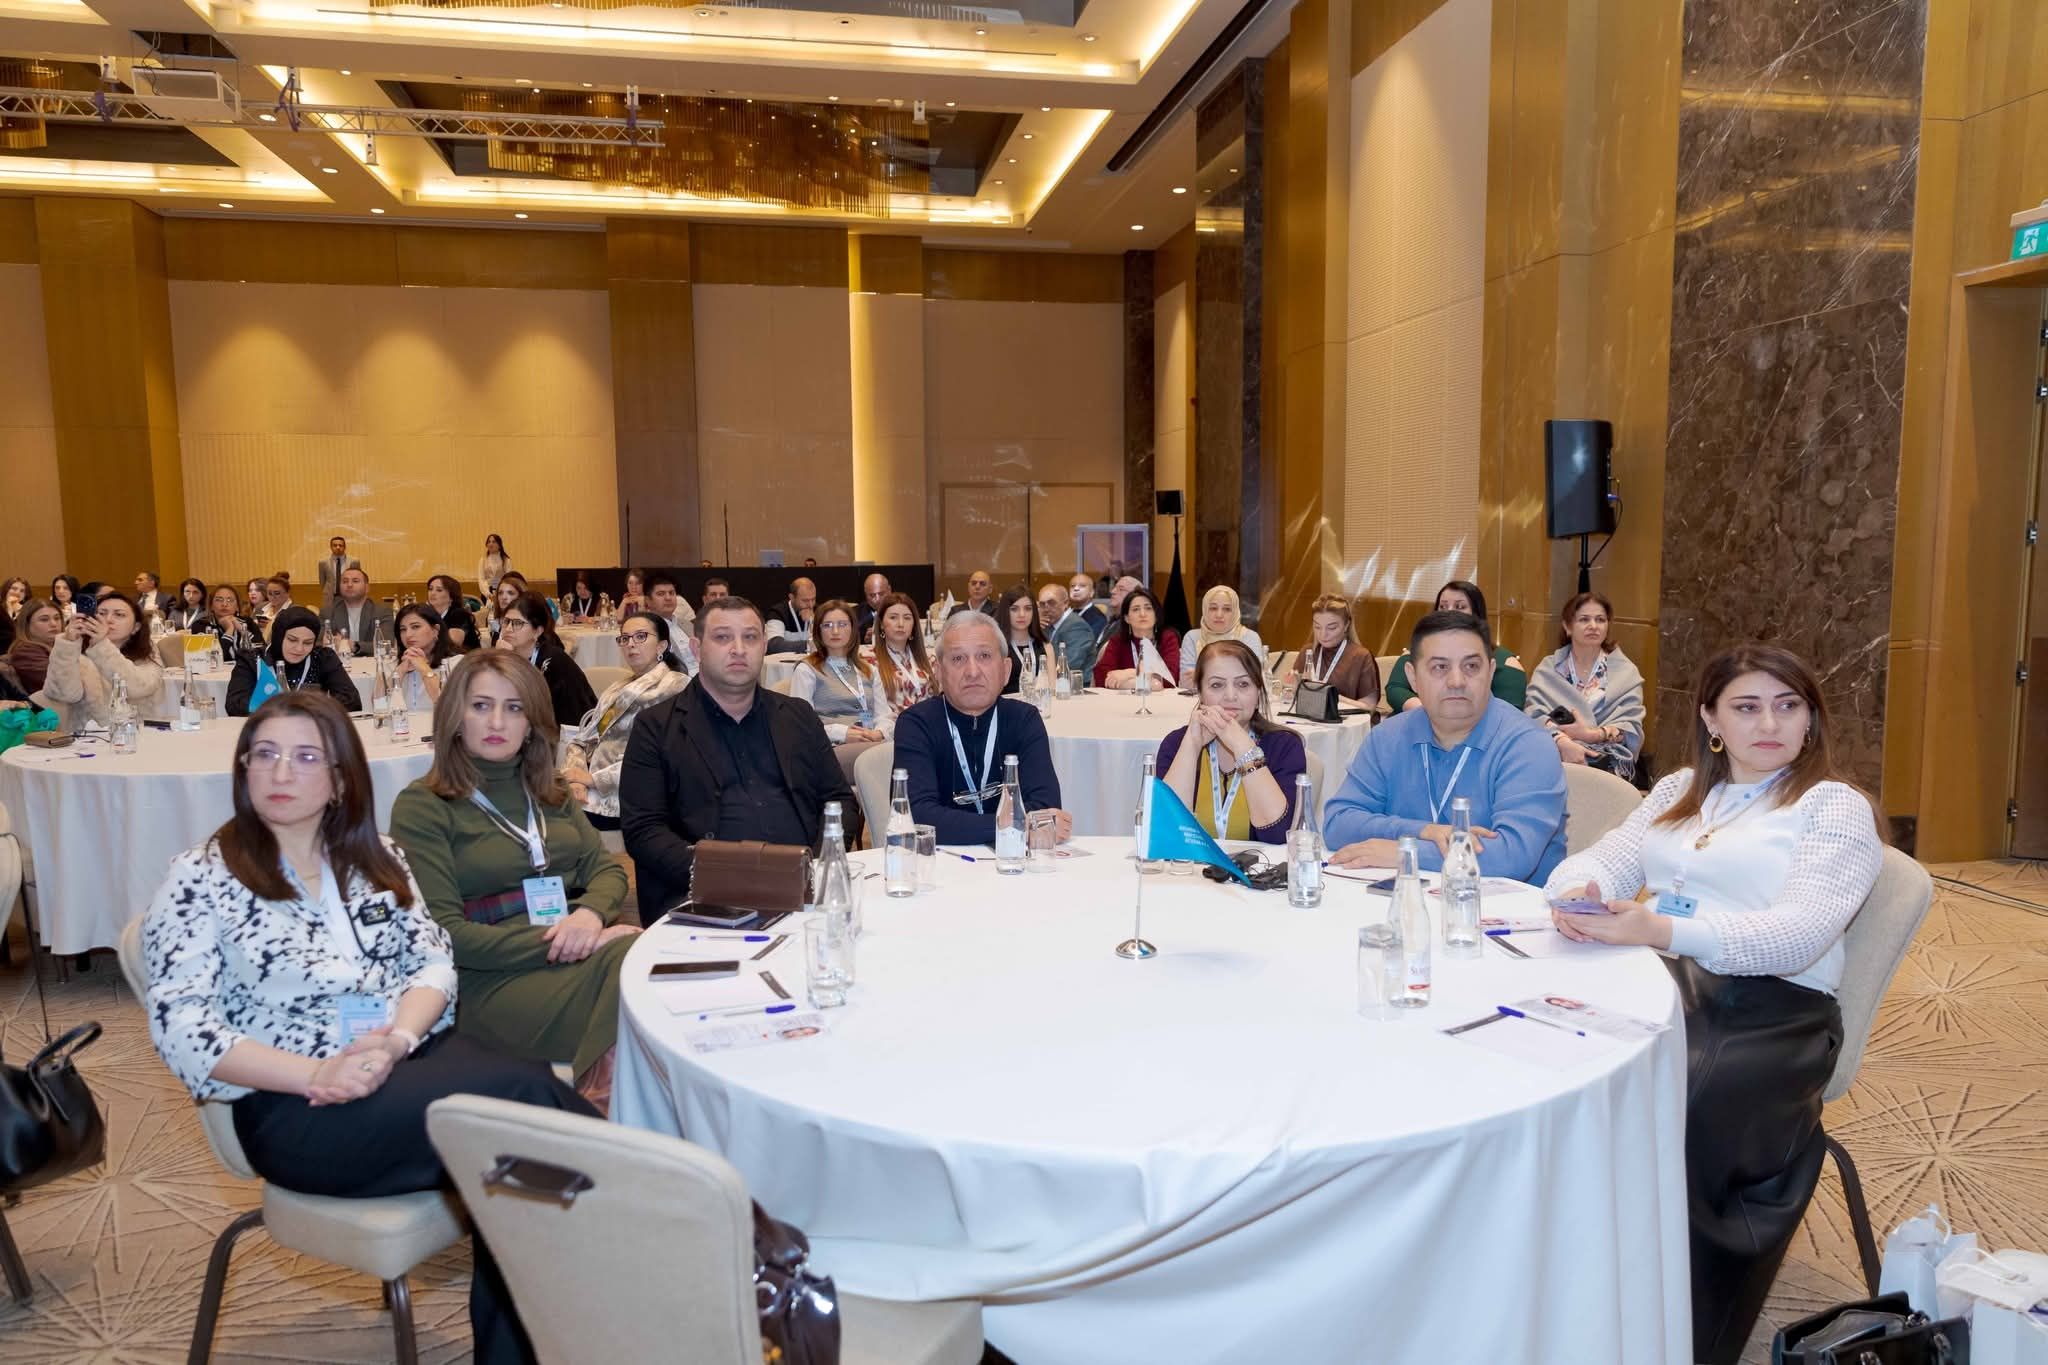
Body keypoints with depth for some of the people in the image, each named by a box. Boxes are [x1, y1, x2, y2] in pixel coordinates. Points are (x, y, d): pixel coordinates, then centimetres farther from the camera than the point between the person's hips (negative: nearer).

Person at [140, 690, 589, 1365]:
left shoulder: (376, 858, 15)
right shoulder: (202, 878, 2)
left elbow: (434, 963, 8)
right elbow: (181, 1028, -7)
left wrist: (393, 1040, -13)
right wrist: (319, 1073, -19)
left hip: (416, 1052, 4)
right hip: (294, 1104, -4)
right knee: (521, 1096, -29)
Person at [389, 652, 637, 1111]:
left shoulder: (549, 793, 20)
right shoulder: (421, 806, 1)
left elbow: (607, 868, 13)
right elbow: (443, 934, -7)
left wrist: (591, 913, -11)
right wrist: (555, 944, -15)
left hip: (581, 949, 6)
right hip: (492, 979, -5)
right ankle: (609, 1104, -19)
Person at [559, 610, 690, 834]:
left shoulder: (676, 686, -3)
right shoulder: (617, 689, 23)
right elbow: (582, 739, 14)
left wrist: (594, 779, -14)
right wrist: (576, 778, -8)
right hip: (592, 791, 7)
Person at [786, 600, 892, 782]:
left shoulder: (870, 670, 27)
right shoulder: (807, 670, 10)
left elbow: (885, 715, 19)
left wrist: (879, 733, -5)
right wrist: (842, 733, -14)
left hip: (873, 743, 5)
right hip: (833, 749, -5)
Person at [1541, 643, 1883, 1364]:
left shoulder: (1836, 807, 5)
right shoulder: (1679, 790, 23)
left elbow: (1796, 933, -11)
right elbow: (1602, 860, 11)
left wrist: (1660, 930, -26)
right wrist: (1576, 895, -15)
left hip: (1770, 1010, -4)